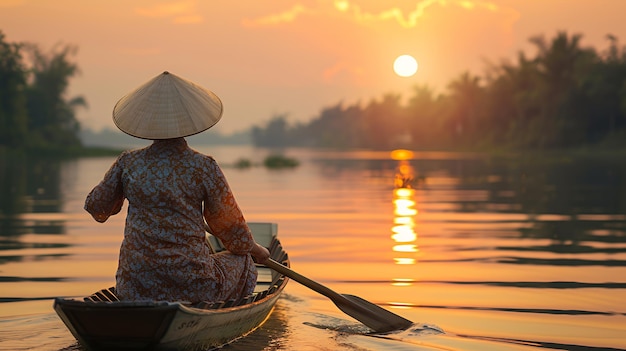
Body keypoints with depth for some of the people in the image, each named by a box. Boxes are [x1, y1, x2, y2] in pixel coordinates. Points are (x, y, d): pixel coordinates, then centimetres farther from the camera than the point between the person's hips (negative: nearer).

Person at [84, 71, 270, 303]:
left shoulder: (128, 164, -1)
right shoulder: (204, 167, -6)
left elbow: (96, 207, 13)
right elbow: (229, 224, 4)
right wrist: (254, 249, 24)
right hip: (192, 287, -3)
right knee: (243, 263, 25)